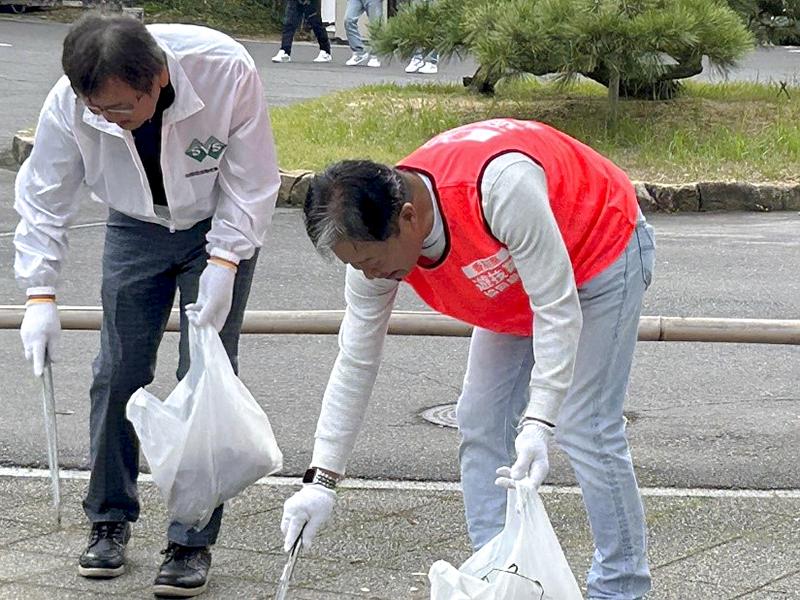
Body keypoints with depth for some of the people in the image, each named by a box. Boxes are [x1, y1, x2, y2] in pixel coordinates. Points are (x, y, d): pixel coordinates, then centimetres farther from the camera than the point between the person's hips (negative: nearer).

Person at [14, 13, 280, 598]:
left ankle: (193, 540, -2)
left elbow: (252, 182, -21)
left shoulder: (227, 72, -34)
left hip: (221, 227, -2)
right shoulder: (69, 103, -28)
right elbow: (43, 202, -15)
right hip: (136, 228, 2)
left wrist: (223, 265, -26)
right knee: (118, 372, 0)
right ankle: (110, 520, 16)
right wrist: (41, 294, -21)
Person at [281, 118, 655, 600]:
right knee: (481, 425, -1)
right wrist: (321, 481, -13)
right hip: (520, 279, 7)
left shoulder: (499, 186, -42)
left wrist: (538, 425, -39)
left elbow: (557, 311, -35)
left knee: (585, 428, -13)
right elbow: (356, 364, -11)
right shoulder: (372, 239, -20)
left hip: (605, 250, -7)